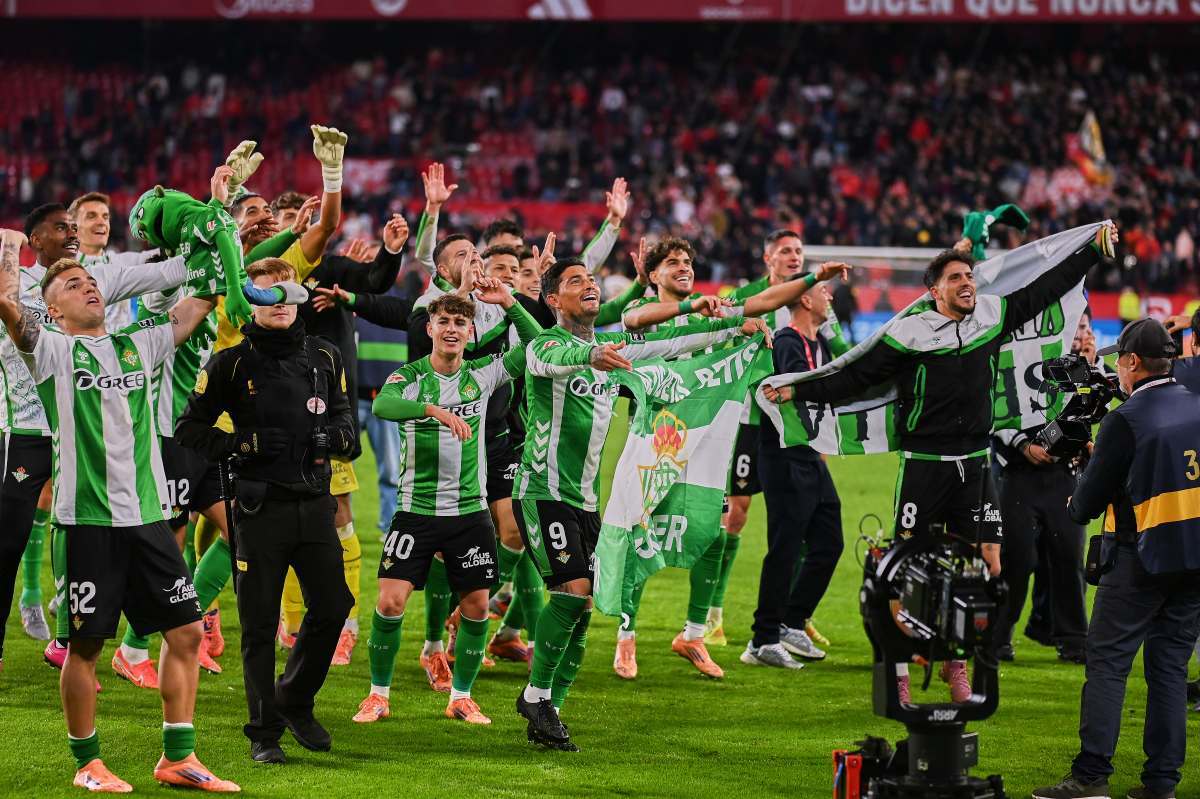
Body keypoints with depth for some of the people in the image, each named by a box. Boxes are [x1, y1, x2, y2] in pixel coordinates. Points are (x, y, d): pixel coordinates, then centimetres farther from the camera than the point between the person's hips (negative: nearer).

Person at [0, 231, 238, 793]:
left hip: (147, 515, 5)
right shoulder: (52, 350, -1)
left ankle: (178, 758, 13)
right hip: (87, 518, -5)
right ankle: (88, 764, 13)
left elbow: (199, 304, 19)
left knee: (185, 631, 4)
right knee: (85, 644, 1)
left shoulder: (138, 344, 14)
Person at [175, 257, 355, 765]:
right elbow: (190, 429, 1)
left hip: (315, 503, 4)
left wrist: (333, 437, -3)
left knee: (333, 607, 1)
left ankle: (295, 702, 25)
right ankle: (264, 732, 10)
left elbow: (344, 418, 21)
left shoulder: (324, 359, 11)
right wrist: (244, 443, -13)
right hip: (261, 508, -4)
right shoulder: (233, 364, -1)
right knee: (260, 624, 0)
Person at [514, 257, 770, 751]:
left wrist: (734, 329, 19)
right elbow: (555, 357, -35)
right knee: (573, 591, -20)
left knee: (581, 609, 3)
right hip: (542, 490, -7)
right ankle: (536, 696, -8)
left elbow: (668, 345, 23)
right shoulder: (545, 346, -10)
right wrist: (591, 357, -57)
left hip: (585, 499, 8)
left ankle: (546, 711, 11)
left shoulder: (613, 346, 13)